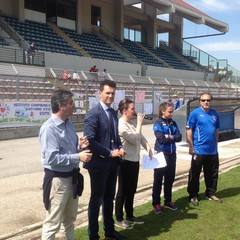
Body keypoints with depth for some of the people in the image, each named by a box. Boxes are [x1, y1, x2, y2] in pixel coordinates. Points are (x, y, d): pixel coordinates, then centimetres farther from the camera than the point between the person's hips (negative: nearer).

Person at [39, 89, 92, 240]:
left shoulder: (69, 124, 5)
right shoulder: (49, 128, -21)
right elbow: (52, 158, -26)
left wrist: (79, 146, -5)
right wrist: (78, 157, -23)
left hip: (73, 176, 8)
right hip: (58, 179, -8)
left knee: (70, 218, 23)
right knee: (53, 222, 2)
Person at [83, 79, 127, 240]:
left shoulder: (113, 112, 9)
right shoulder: (94, 113, -16)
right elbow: (89, 140, -22)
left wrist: (120, 147, 0)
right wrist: (110, 152, -19)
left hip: (113, 162, 8)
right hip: (99, 162, -8)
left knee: (109, 198, 19)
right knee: (97, 199, 6)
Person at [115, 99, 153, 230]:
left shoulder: (131, 123, 8)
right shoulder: (121, 125, -18)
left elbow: (140, 137, 15)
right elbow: (134, 139, -20)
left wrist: (148, 147, 0)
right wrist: (139, 124, -13)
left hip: (134, 160, 8)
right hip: (125, 162, -8)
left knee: (131, 190, 17)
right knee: (123, 191, 3)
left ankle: (129, 216, 31)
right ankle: (119, 219, 16)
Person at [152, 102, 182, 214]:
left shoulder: (173, 123, 8)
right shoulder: (158, 123, -9)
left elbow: (179, 137, -1)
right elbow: (161, 139, -19)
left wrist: (170, 137, -17)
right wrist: (173, 138, -7)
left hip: (171, 154, 6)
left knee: (170, 179, 13)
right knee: (158, 180, 3)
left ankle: (168, 201, 27)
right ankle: (156, 203, 13)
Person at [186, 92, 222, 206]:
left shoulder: (214, 113, 6)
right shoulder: (195, 113, -9)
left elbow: (216, 130, 15)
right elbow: (189, 131, -9)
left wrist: (215, 144, 14)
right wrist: (191, 147, -10)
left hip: (213, 151, 5)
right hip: (199, 151, -5)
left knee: (212, 174, 15)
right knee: (195, 174, 6)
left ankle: (211, 193, 32)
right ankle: (193, 195, 19)